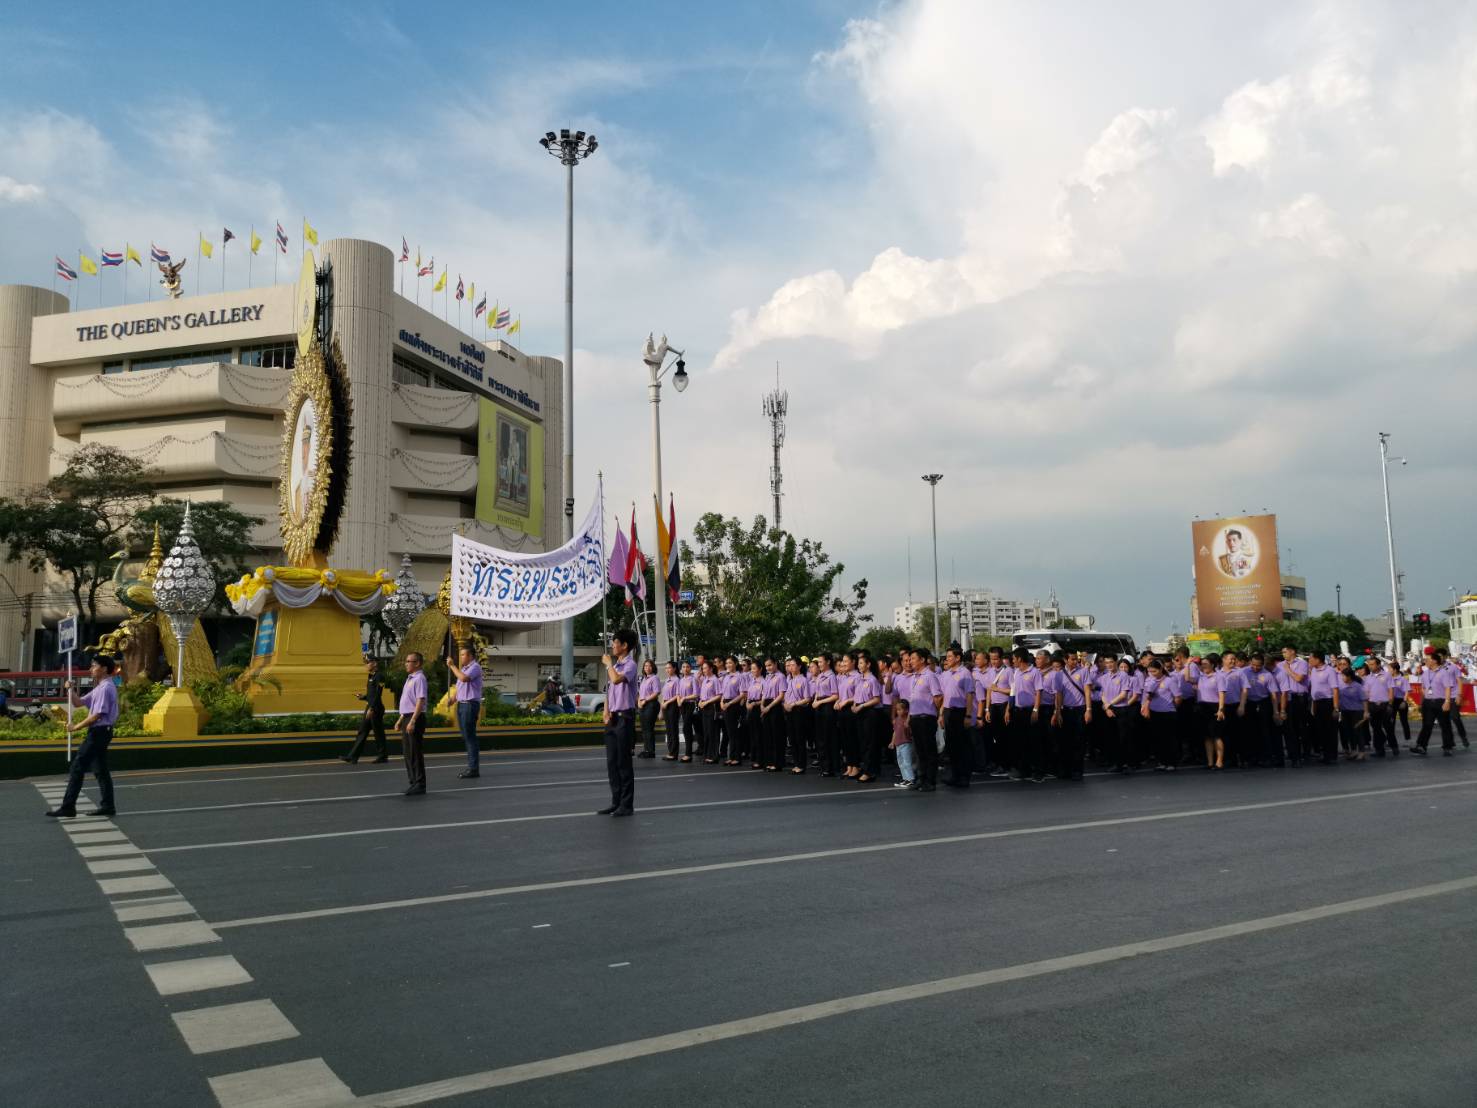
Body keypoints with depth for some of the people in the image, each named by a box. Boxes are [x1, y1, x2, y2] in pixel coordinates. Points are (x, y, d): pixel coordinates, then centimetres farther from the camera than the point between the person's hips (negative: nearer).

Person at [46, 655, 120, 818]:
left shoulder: (105, 688, -16)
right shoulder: (100, 688, 16)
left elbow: (97, 715, -20)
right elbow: (78, 703, 21)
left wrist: (76, 727, -13)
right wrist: (71, 690, 4)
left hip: (99, 732, -10)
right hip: (99, 732, 10)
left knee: (77, 768, -7)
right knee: (100, 770, 12)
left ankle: (68, 807, -5)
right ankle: (107, 806, 15)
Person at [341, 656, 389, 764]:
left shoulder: (379, 677, -13)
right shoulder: (370, 677, 15)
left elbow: (377, 695, -20)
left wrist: (371, 708, -24)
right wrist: (363, 697, 6)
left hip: (376, 709, -10)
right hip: (369, 708, 10)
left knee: (378, 733, -1)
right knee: (362, 732, 7)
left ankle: (382, 756, 10)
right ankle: (352, 756, 7)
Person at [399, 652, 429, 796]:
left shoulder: (419, 679, -13)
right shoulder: (410, 679, 17)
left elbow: (420, 701, -21)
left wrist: (412, 721, -25)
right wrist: (400, 720, 22)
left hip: (415, 718, -10)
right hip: (407, 718, 10)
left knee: (415, 753, -6)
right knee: (408, 753, 13)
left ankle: (420, 785, -2)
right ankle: (414, 782, 20)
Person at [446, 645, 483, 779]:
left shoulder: (475, 667, -10)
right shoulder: (464, 668, 19)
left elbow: (464, 678, -28)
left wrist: (452, 665, -19)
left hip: (470, 704, -10)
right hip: (461, 704, 10)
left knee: (470, 737, -9)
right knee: (465, 737, 11)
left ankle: (474, 768, -7)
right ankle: (471, 766, 16)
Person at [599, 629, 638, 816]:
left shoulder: (630, 665, -10)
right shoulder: (615, 666, 16)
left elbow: (616, 679, -29)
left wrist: (608, 663, -12)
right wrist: (606, 711, 4)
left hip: (625, 717, -8)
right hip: (612, 718, 8)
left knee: (623, 762, -5)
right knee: (611, 762, 9)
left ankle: (627, 804, 1)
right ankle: (616, 802, 16)